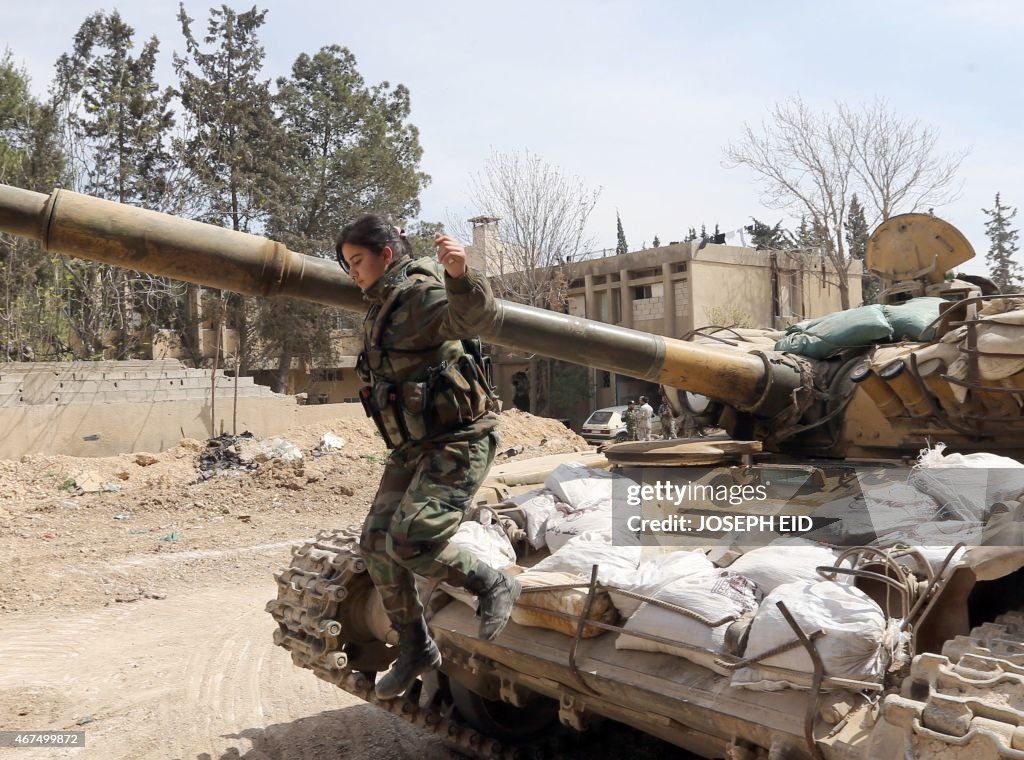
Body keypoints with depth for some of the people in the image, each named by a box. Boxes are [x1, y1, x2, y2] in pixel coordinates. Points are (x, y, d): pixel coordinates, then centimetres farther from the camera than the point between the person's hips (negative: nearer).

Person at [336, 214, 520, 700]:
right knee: (376, 545, 7)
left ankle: (495, 587, 4)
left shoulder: (423, 292, -15)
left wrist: (460, 275, -53)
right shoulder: (381, 306, 14)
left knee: (408, 541, -21)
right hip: (411, 447, 10)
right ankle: (415, 651, 22)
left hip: (457, 441, -10)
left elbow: (476, 316, -38)